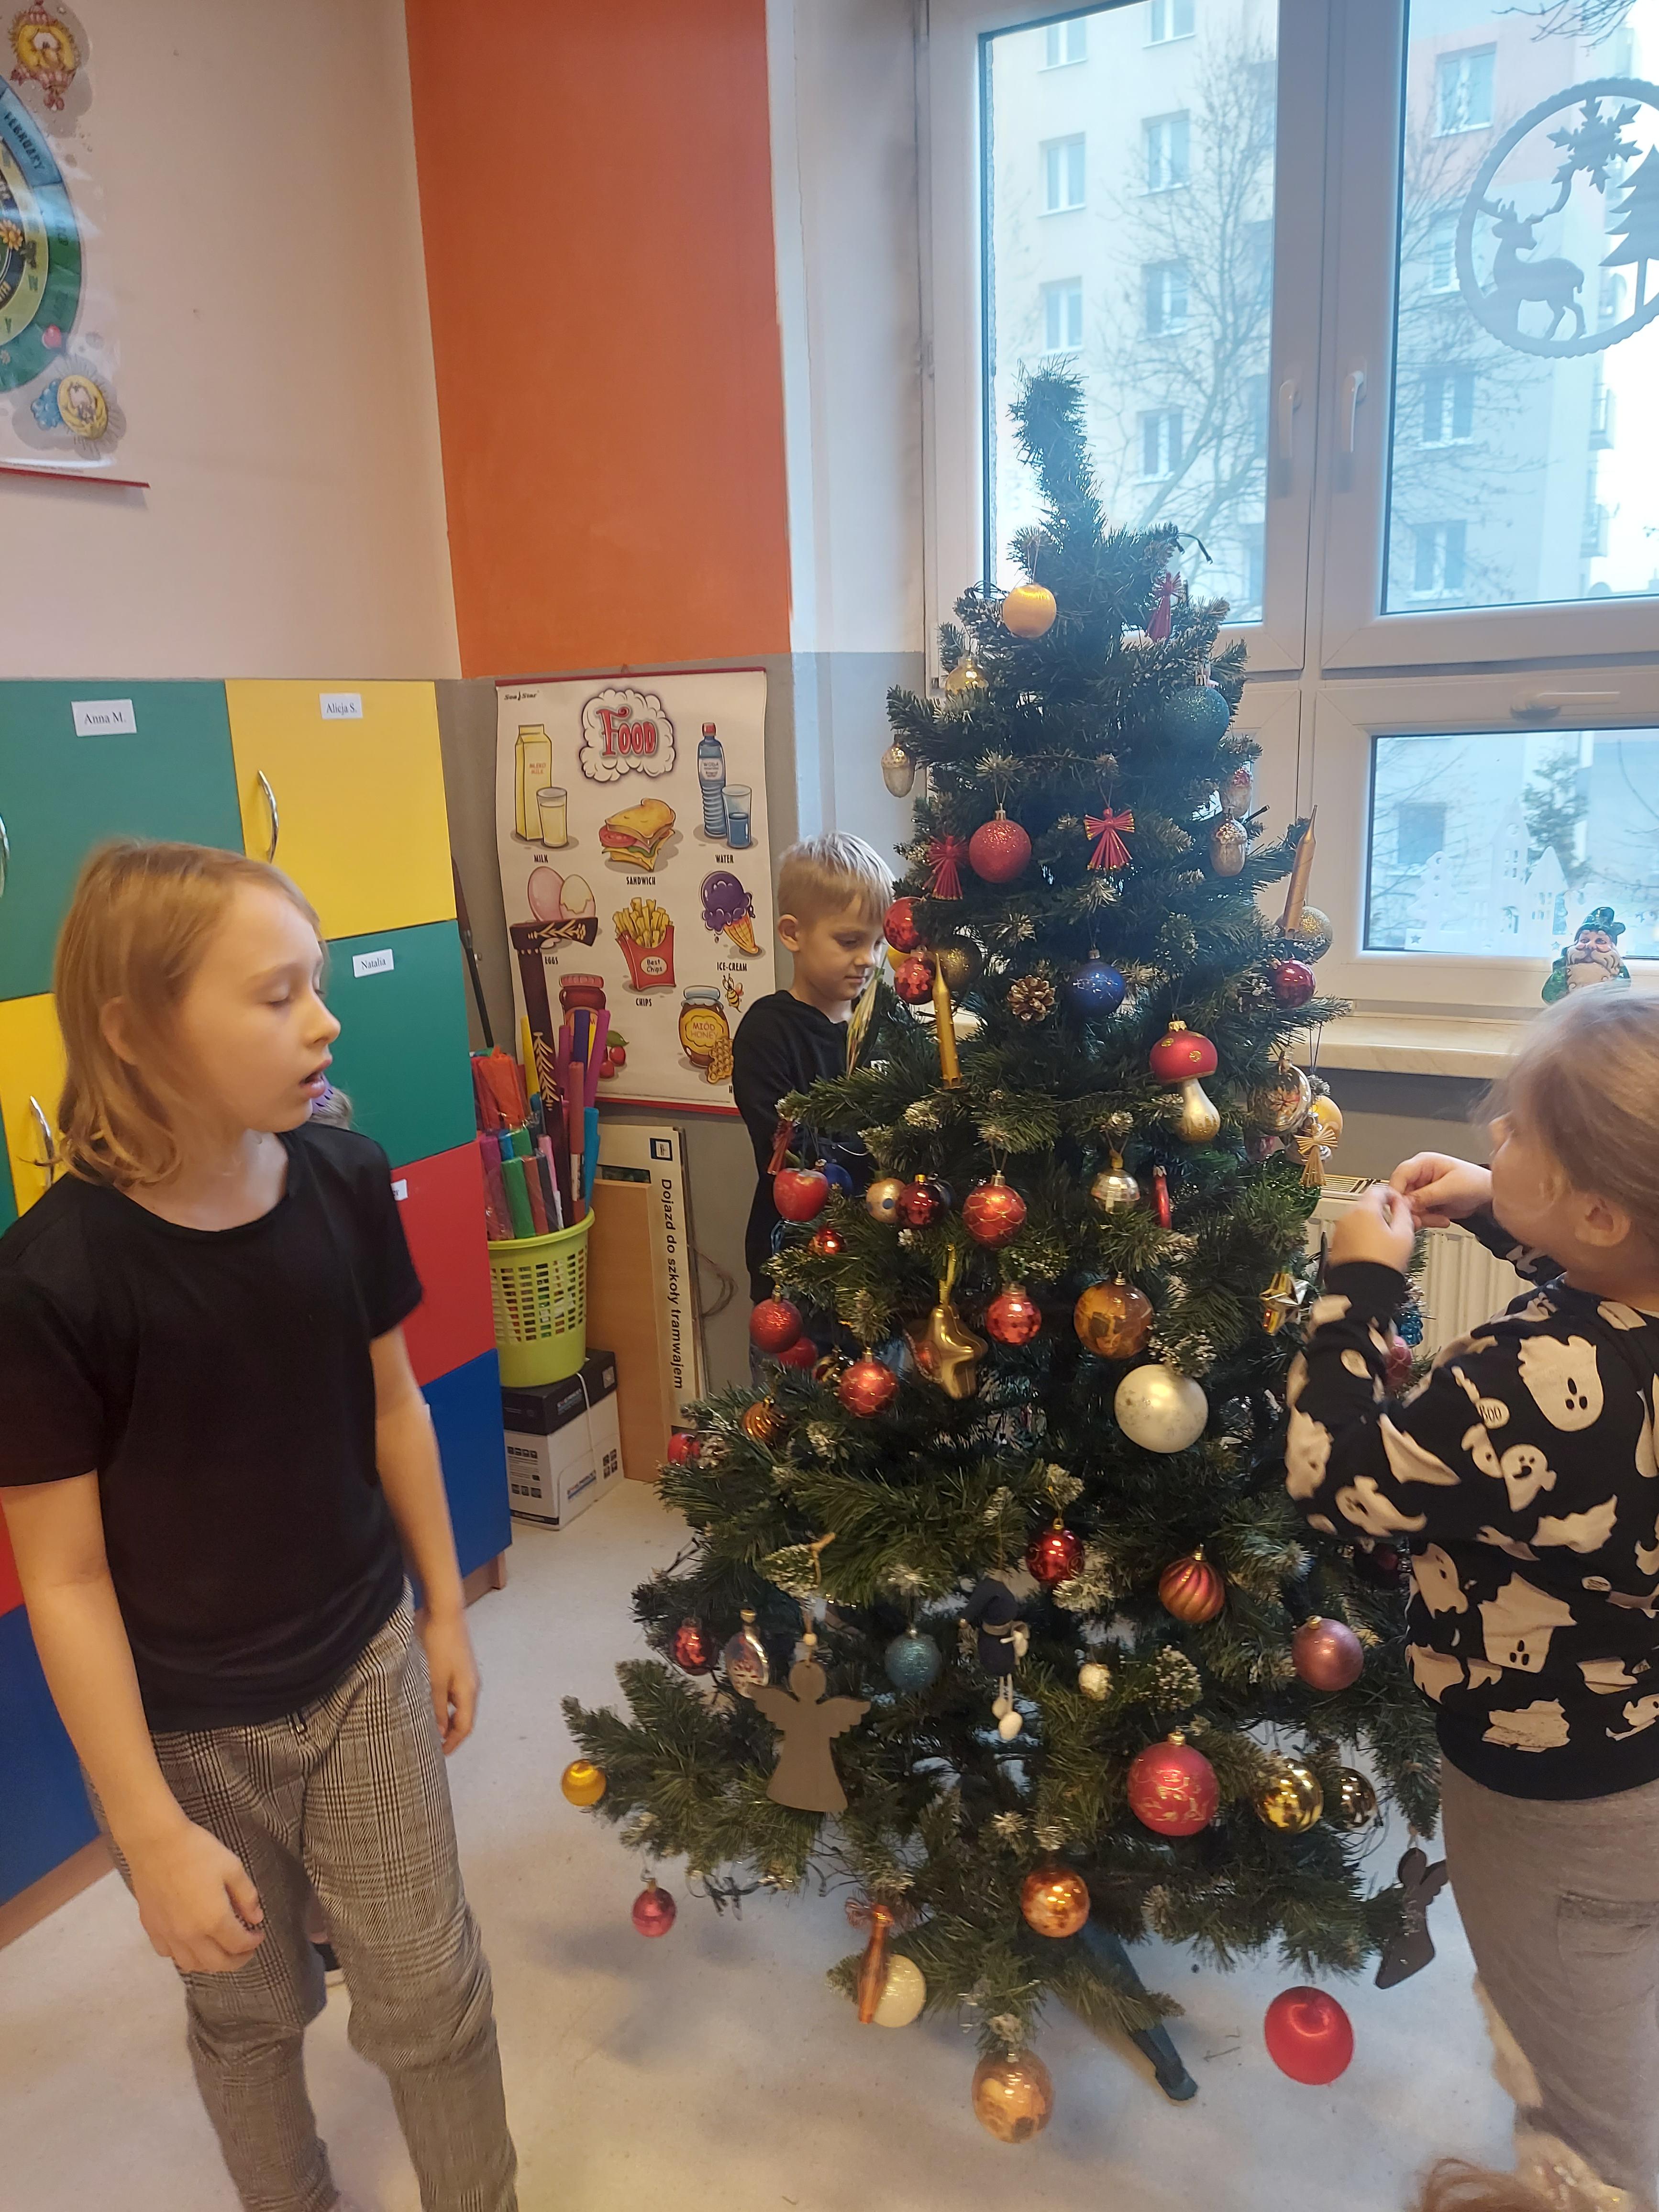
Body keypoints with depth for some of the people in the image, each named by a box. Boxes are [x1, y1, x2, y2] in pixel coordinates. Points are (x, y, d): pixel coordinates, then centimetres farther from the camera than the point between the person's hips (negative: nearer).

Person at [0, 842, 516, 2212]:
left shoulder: (346, 1181, -13)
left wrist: (446, 1610, 9)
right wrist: (153, 1833, -12)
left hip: (366, 1671, 3)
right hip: (188, 1730, -2)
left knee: (433, 1999, 14)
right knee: (253, 2012, 21)